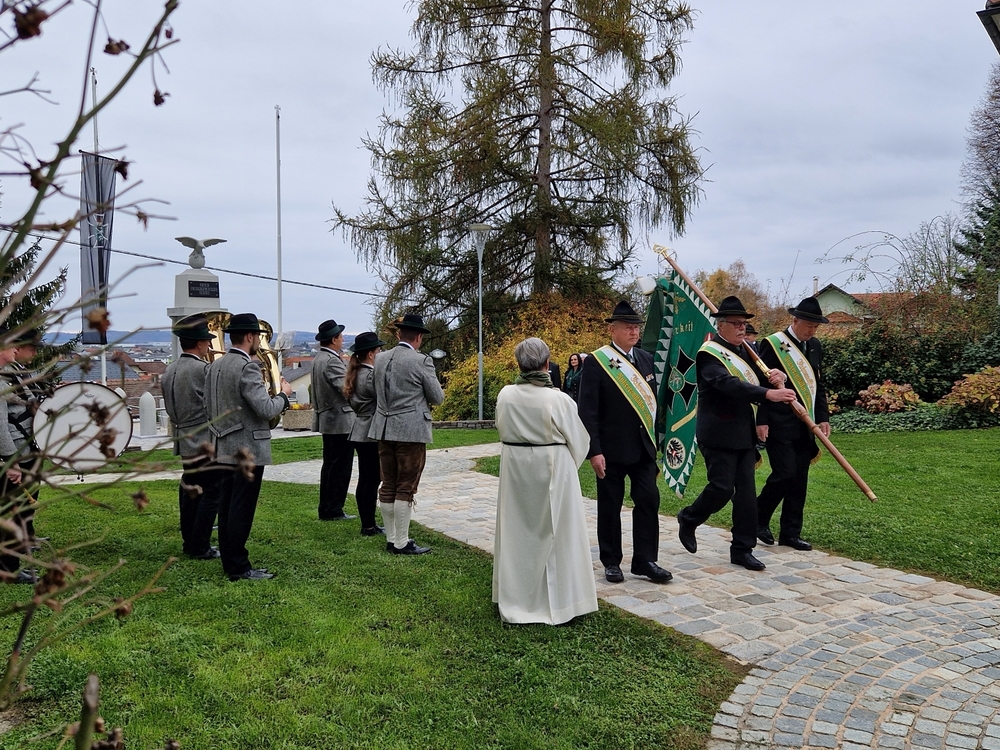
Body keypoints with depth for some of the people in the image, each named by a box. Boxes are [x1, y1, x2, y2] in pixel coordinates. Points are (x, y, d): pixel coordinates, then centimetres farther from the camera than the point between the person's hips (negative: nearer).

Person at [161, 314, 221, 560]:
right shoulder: (204, 369, -18)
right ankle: (200, 547, 3)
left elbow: (170, 408, 15)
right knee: (211, 493, -1)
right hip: (207, 443, -9)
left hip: (183, 442, 9)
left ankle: (189, 543, 24)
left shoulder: (169, 370, 9)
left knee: (190, 492, 16)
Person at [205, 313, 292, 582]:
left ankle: (229, 562, 22)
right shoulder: (247, 367, -18)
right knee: (242, 510, -3)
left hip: (224, 449, 9)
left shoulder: (215, 366, 11)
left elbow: (210, 406, 17)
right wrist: (283, 394, -5)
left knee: (227, 507, 13)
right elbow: (266, 409, -22)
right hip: (248, 450, -9)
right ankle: (239, 568, 4)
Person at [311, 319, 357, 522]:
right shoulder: (332, 361, -19)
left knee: (330, 466, 16)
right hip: (340, 421, -10)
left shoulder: (318, 359, 13)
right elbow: (347, 388, -25)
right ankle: (333, 510, 3)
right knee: (340, 467, -3)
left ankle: (326, 509, 22)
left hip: (327, 420, 10)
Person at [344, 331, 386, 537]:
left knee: (364, 479, 12)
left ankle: (366, 523, 19)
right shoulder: (371, 374, -17)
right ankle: (369, 526, 3)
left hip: (360, 432, 9)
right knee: (372, 480, -3)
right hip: (372, 433, -9)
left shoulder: (356, 373, 12)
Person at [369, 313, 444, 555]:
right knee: (405, 489, 0)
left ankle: (391, 539, 20)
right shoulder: (421, 361, -12)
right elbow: (438, 397, -5)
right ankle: (402, 543, 5)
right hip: (411, 432, -6)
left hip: (385, 430, 6)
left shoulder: (380, 358, 5)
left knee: (388, 486, 11)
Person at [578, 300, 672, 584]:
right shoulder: (595, 362, -9)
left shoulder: (646, 359, 8)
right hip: (611, 449, -5)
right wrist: (594, 451, -17)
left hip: (643, 446, 5)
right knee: (610, 506, 7)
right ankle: (611, 562, 21)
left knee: (649, 501, 3)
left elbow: (653, 400, 12)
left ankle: (645, 560, 14)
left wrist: (656, 439, 9)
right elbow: (587, 411, -13)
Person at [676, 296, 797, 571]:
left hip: (745, 434, 7)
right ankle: (688, 519, 22)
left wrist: (777, 376, -10)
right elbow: (728, 384, -28)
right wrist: (768, 393, -38)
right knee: (722, 488, -5)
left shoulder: (746, 350, 14)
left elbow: (758, 377, 15)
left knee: (746, 492, 6)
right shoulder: (709, 353, -12)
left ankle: (743, 549, 13)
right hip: (719, 434, -7)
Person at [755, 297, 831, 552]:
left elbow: (818, 385, 17)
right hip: (779, 425, -6)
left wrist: (823, 417, 7)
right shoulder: (773, 344, -8)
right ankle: (758, 518, 13)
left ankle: (790, 533, 16)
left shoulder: (814, 346, 12)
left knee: (799, 480, 8)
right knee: (784, 474, -10)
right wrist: (761, 421, -15)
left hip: (805, 426, 7)